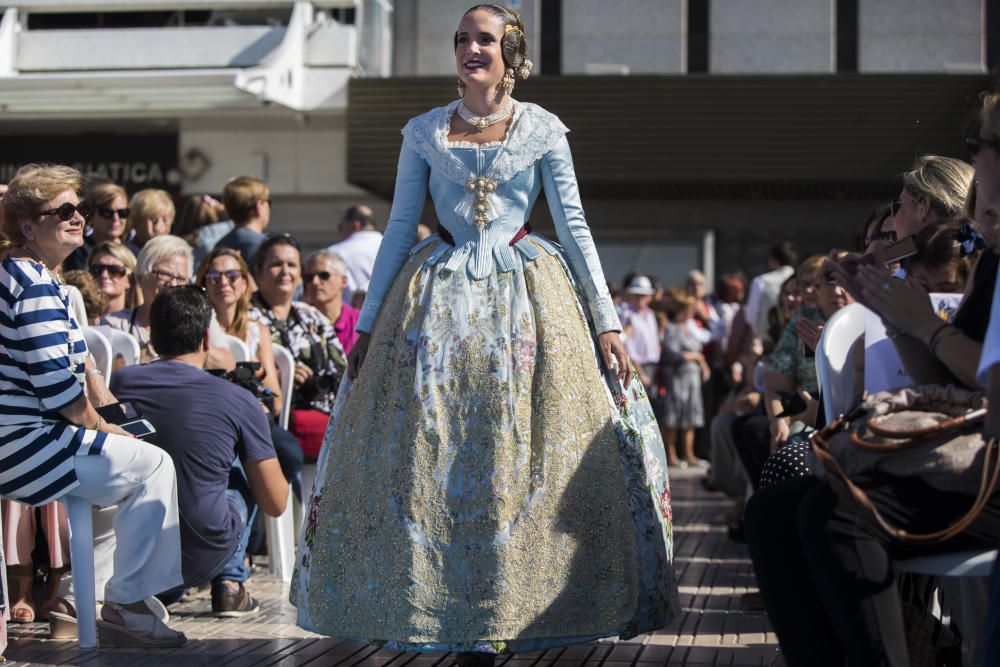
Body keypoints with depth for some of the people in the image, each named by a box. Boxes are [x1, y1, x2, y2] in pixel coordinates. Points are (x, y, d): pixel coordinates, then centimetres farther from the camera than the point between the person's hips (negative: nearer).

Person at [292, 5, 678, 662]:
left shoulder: (542, 130, 3)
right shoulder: (424, 132, 6)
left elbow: (574, 226, 3)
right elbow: (399, 230, 9)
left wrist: (606, 320, -3)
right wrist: (368, 323, 7)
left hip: (527, 299, -1)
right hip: (440, 300, 2)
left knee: (522, 456, -4)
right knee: (429, 458, -1)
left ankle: (508, 609, 5)